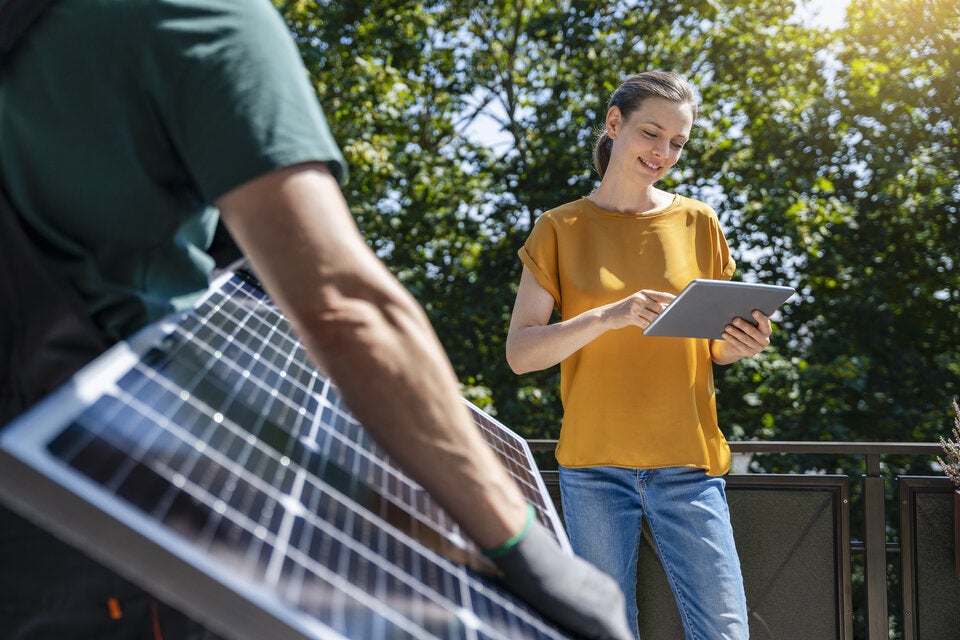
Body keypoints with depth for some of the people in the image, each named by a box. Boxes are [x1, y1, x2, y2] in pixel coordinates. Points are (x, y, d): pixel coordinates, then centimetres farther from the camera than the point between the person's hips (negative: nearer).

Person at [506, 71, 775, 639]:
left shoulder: (698, 223, 9)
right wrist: (607, 317, -19)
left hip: (687, 462, 1)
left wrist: (742, 345, -7)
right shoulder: (560, 229, 4)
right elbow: (520, 353, -4)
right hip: (595, 463, -1)